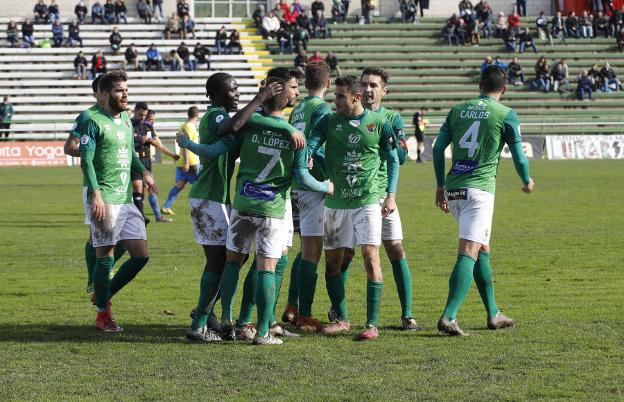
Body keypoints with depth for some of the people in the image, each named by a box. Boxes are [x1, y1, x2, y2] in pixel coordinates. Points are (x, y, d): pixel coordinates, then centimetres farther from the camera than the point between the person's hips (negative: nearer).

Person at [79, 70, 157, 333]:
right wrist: (96, 194, -22)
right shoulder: (94, 122, -7)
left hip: (126, 200, 8)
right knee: (105, 257, -3)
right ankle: (102, 313, 7)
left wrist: (143, 172, 10)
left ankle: (105, 295, 21)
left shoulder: (126, 121, 17)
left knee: (141, 255, 4)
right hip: (106, 200, -8)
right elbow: (86, 160, -13)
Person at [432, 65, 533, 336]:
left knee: (483, 250, 19)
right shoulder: (506, 115, -1)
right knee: (469, 253, -11)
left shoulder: (458, 110, 12)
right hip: (479, 189, -6)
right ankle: (448, 317, -24)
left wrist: (440, 185, 20)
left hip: (453, 189, 6)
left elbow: (438, 147, 11)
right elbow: (518, 156, 1)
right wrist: (527, 181, 21)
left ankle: (493, 314, 25)